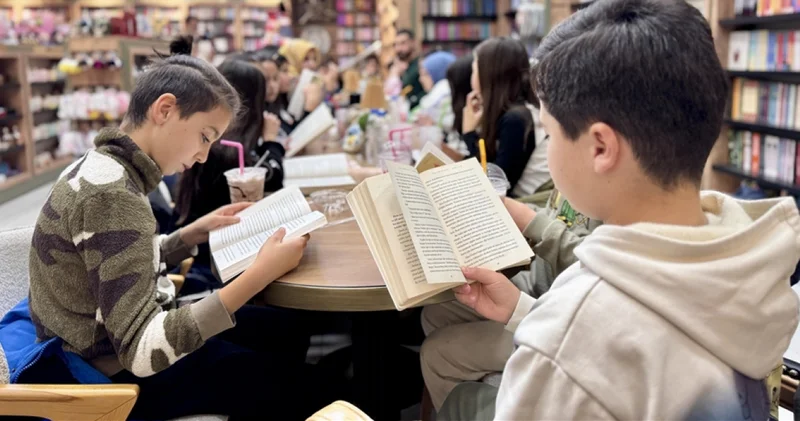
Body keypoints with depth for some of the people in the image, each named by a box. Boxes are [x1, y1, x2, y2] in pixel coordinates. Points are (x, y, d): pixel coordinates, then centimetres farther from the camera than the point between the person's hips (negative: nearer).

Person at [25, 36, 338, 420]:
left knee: (281, 332, 16)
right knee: (291, 381, 0)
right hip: (115, 372, -9)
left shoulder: (100, 166, 0)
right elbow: (143, 352, -33)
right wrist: (260, 274, -34)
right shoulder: (113, 196, -29)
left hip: (108, 340, 9)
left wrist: (193, 233, 2)